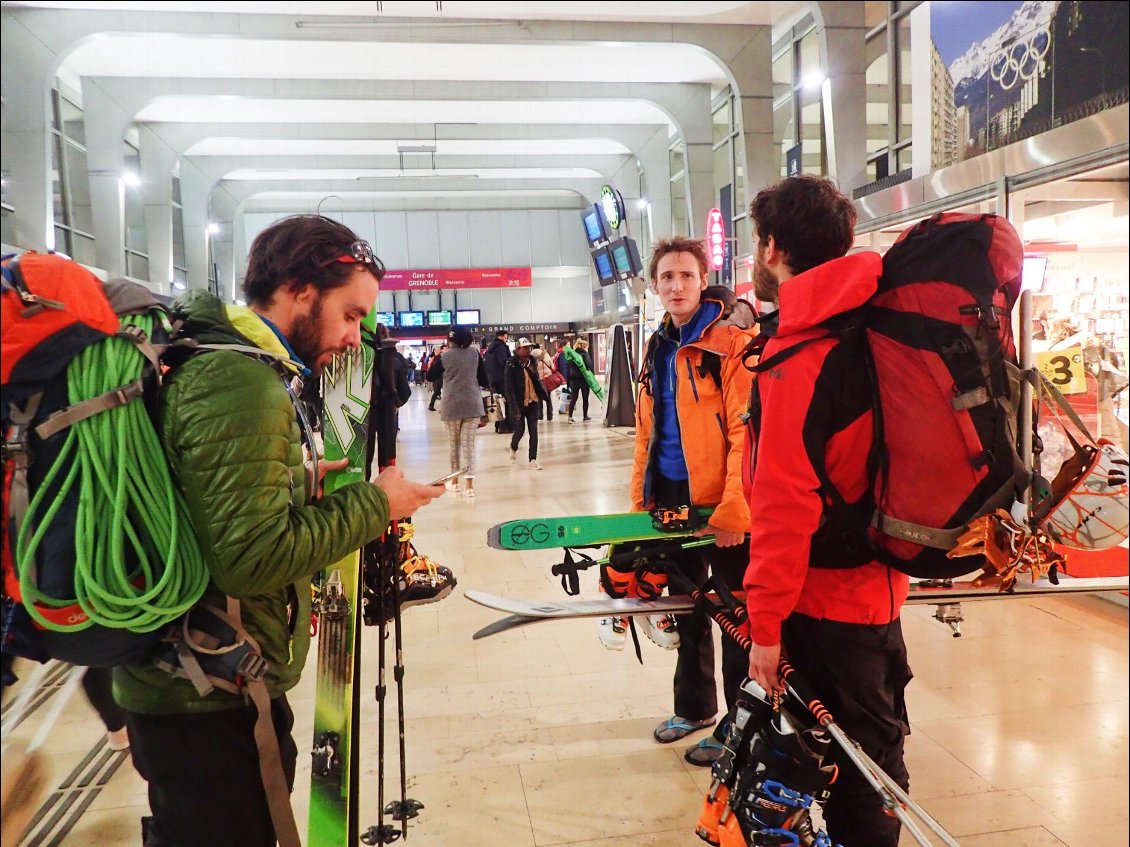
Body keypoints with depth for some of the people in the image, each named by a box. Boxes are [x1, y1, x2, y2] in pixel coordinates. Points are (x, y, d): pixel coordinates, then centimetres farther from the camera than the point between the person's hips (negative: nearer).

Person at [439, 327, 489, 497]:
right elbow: (483, 378, 6)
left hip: (452, 404, -1)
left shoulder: (446, 356, -1)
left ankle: (454, 481, 22)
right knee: (469, 443, 0)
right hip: (472, 403, 1)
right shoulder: (475, 353, 1)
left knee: (453, 443, 13)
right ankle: (469, 484, -7)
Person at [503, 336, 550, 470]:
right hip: (519, 403, -5)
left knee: (533, 430, 3)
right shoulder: (511, 365, -14)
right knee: (520, 430, 6)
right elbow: (509, 388, -16)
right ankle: (513, 448, 37)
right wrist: (514, 408, -21)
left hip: (533, 402, 5)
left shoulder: (531, 362, 4)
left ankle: (533, 459, 8)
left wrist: (544, 395, 6)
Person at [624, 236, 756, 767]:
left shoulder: (732, 339, -12)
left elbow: (746, 430, -18)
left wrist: (733, 510, -22)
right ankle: (693, 707, 38)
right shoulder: (660, 348, 11)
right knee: (688, 608, 20)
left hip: (722, 506, -7)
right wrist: (639, 501, 13)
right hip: (673, 500, 8)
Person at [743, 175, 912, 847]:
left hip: (826, 600, -9)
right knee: (873, 750, 23)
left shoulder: (798, 355, -22)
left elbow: (784, 503, -25)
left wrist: (767, 622, -17)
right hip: (875, 582, 9)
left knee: (855, 768, 7)